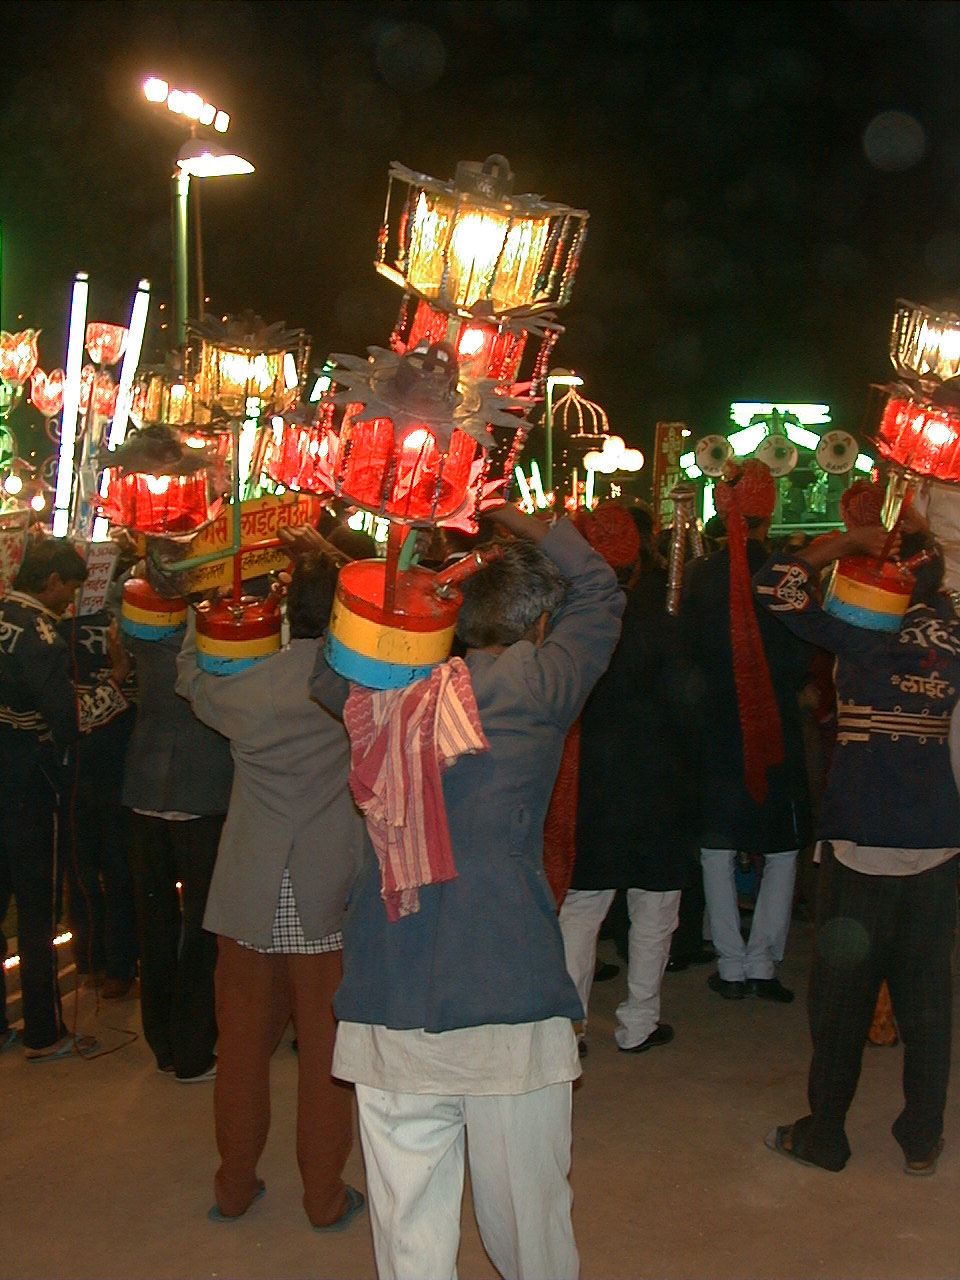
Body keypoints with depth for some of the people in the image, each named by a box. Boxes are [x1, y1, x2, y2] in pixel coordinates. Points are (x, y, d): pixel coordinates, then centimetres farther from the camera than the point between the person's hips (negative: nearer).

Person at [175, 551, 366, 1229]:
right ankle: (325, 1195, 21)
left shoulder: (242, 683, -1)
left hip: (249, 894, 3)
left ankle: (234, 1186, 30)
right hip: (332, 895, -3)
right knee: (326, 1049, 9)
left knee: (243, 1043, 15)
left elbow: (190, 672, 20)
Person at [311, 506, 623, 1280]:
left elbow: (329, 670, 29)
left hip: (389, 1012, 3)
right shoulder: (538, 686, -1)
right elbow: (600, 589, 15)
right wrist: (512, 518, 22)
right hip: (509, 1002, -3)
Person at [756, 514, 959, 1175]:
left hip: (860, 843, -3)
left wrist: (849, 542, -2)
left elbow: (777, 585, -8)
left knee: (843, 990, 7)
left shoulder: (865, 636, -9)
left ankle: (824, 1134, 18)